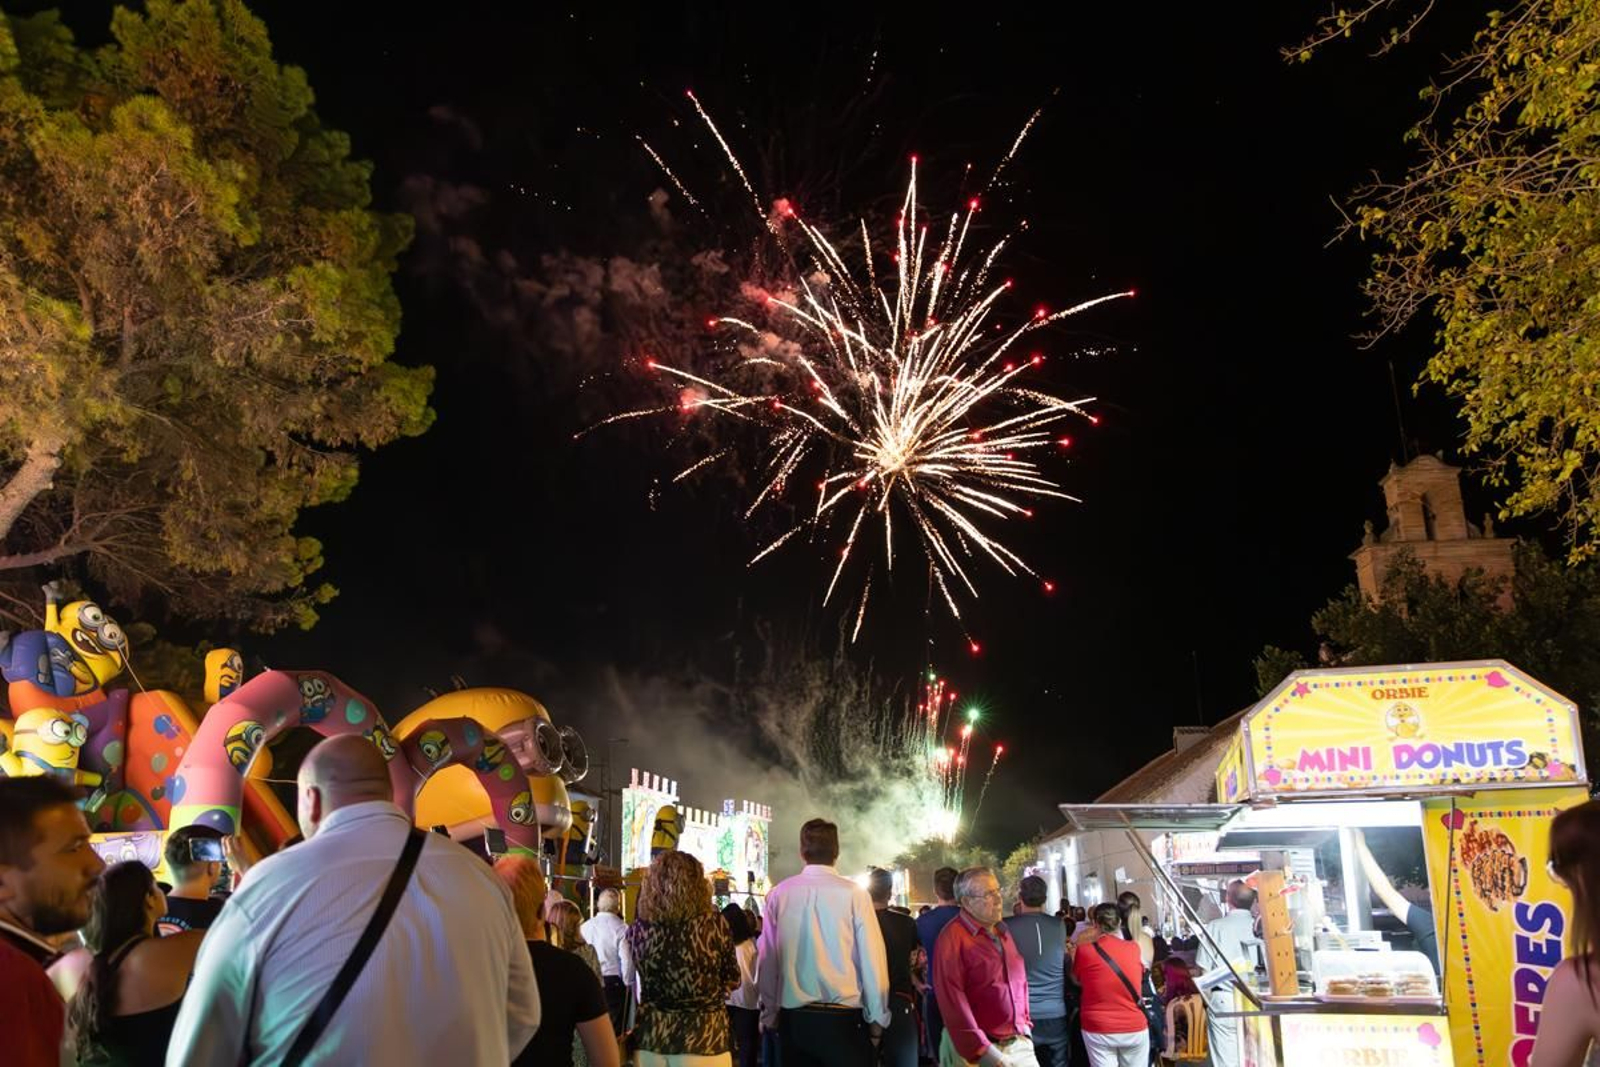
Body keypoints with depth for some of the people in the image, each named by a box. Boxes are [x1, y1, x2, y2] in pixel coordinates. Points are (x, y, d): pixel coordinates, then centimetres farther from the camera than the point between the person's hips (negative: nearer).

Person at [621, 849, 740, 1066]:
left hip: (652, 1037, 2)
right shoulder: (715, 924, -11)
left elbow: (630, 983, 10)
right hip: (703, 1039, -2)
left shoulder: (637, 930, -6)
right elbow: (733, 980, 3)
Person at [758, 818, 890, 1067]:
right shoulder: (854, 894, -8)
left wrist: (769, 1013, 14)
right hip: (843, 1018, -3)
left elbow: (767, 960, 3)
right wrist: (877, 1018, 3)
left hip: (792, 1018, 3)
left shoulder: (779, 894, 0)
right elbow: (872, 959, -7)